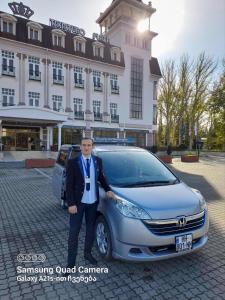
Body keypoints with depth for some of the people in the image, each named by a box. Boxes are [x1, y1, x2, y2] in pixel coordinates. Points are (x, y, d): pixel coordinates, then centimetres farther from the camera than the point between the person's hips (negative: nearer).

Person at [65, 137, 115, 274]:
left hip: (93, 201, 4)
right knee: (74, 232, 6)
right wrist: (71, 204, -14)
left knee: (91, 229, 19)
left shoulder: (98, 161, -1)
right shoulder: (73, 162, -11)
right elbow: (69, 184, -10)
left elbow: (101, 177, 12)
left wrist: (108, 189, -2)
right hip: (78, 202, -3)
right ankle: (71, 262, 22)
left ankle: (88, 253, 41)